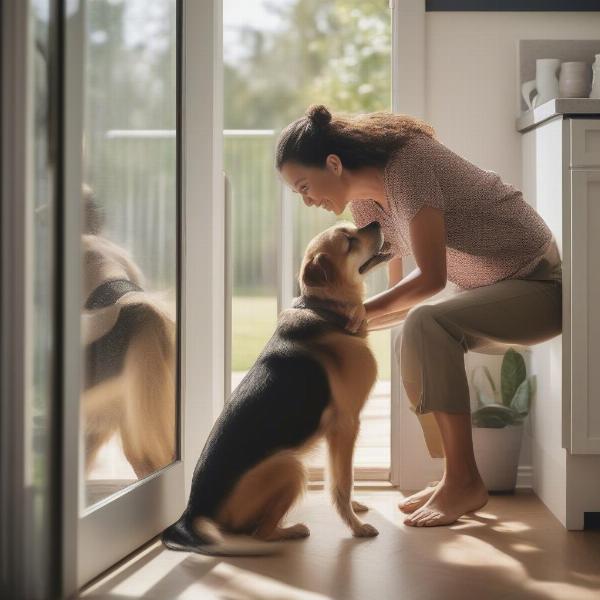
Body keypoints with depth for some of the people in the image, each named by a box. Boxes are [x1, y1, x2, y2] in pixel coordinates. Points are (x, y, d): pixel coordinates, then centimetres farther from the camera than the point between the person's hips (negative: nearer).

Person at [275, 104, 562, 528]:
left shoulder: (409, 165, -23)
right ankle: (458, 481, 6)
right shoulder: (366, 203, 3)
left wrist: (358, 312, -17)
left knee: (426, 326, -27)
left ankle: (464, 480, -21)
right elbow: (401, 293, 7)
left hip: (540, 285, -9)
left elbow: (431, 278, -24)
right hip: (488, 287, 9)